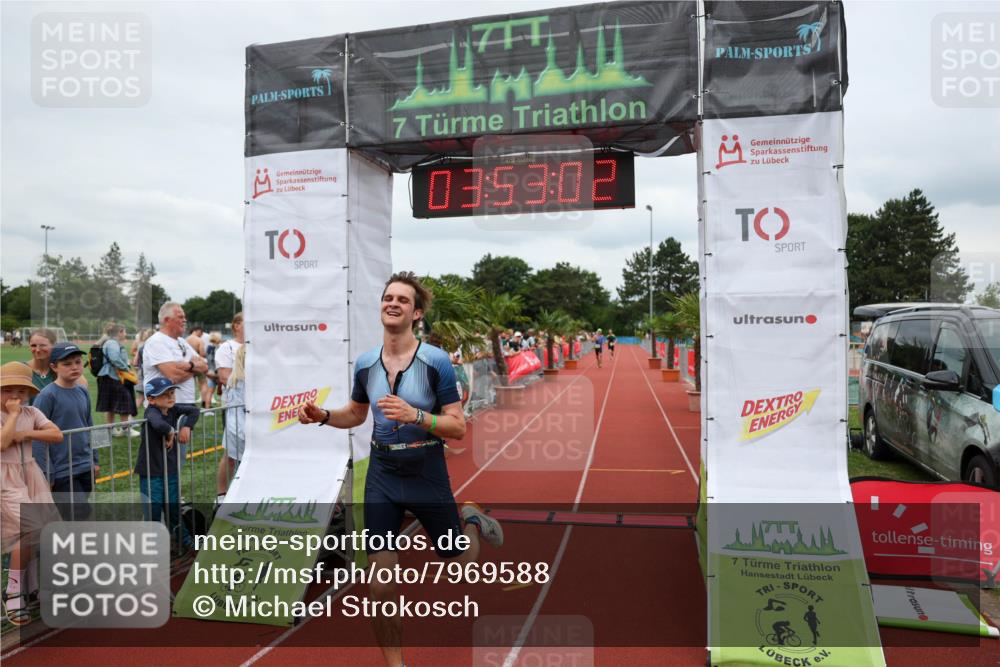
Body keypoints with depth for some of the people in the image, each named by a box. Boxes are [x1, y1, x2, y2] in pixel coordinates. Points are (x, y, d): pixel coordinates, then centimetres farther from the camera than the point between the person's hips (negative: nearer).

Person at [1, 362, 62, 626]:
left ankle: (31, 587, 19)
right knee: (29, 530, -17)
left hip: (32, 476, 6)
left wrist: (27, 434, -11)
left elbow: (57, 435, 0)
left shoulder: (32, 413, 8)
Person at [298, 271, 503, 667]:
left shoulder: (436, 360, -13)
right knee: (381, 586, 2)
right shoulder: (365, 363, -1)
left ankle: (471, 522, 46)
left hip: (427, 475, -2)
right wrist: (323, 416, -3)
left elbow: (457, 427, -14)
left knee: (462, 571, 14)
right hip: (382, 476, 3)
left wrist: (416, 416, -30)